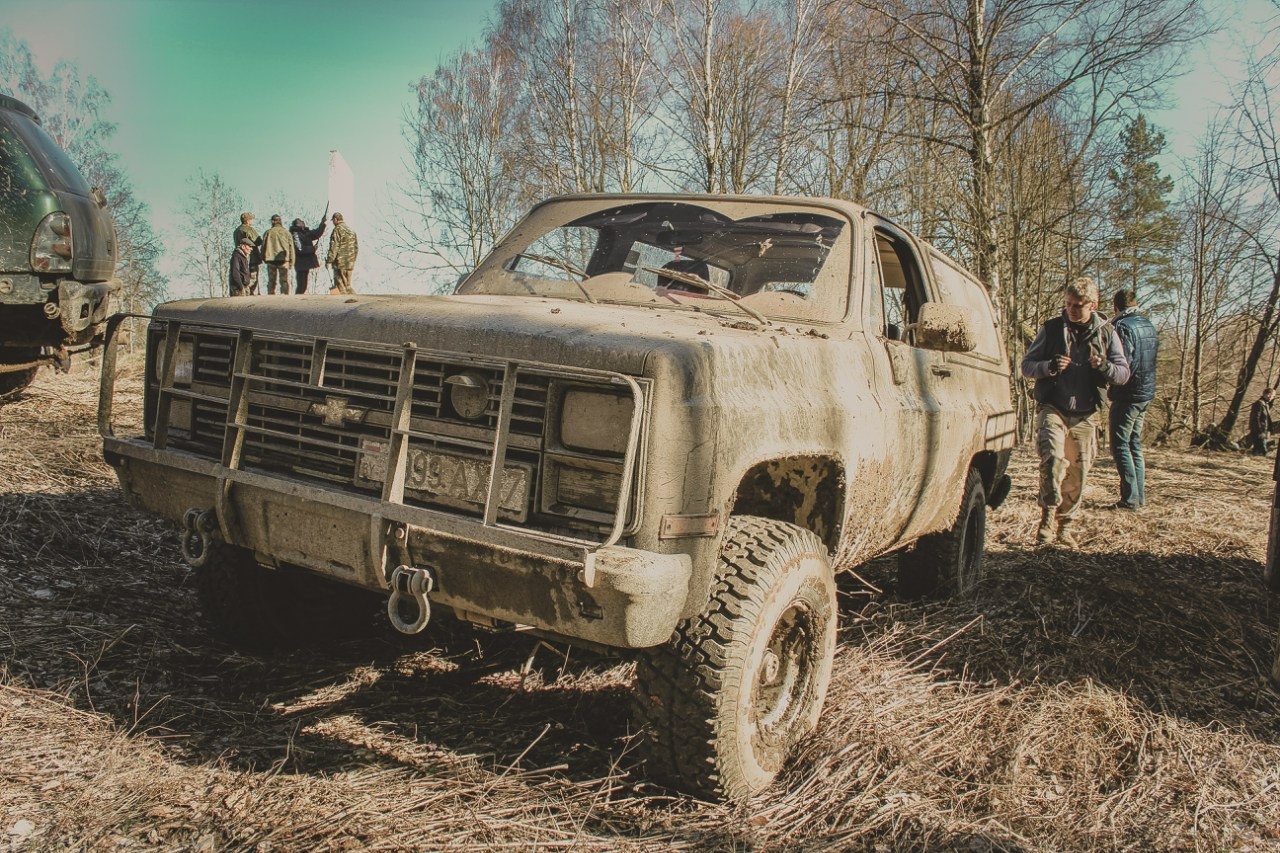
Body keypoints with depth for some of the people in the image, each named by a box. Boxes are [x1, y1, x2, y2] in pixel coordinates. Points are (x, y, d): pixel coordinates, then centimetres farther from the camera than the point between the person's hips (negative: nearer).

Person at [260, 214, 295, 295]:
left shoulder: (268, 232, 4)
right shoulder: (286, 233, 3)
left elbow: (263, 246, 6)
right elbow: (291, 248, 3)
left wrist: (263, 258, 16)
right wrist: (291, 262, 6)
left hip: (271, 260, 1)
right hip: (283, 259, -1)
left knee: (271, 280, 8)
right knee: (284, 280, 3)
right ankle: (284, 294, -5)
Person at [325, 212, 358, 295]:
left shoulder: (338, 229, -10)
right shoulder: (351, 230, 14)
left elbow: (334, 247, -15)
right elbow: (356, 247, 19)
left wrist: (329, 261, -12)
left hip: (340, 263, -7)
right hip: (350, 264, 7)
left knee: (340, 286, -2)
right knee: (347, 285, 13)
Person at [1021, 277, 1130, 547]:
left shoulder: (1105, 332, 5)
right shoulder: (1051, 328, 1)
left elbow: (1124, 373, 4)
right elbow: (1026, 365, 3)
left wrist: (1103, 366, -18)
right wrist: (1049, 367, -18)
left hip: (1084, 416, 2)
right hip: (1052, 409, -2)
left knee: (1078, 474, 7)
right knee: (1053, 458, -26)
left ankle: (1065, 526, 23)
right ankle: (1048, 515, -15)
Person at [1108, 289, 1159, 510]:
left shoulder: (1122, 327, -14)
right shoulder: (1149, 326, 13)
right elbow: (1153, 356, 16)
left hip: (1128, 394, -9)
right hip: (1147, 392, 9)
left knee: (1120, 444, -5)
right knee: (1135, 444, 15)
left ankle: (1130, 498, -9)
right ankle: (1140, 496, 17)